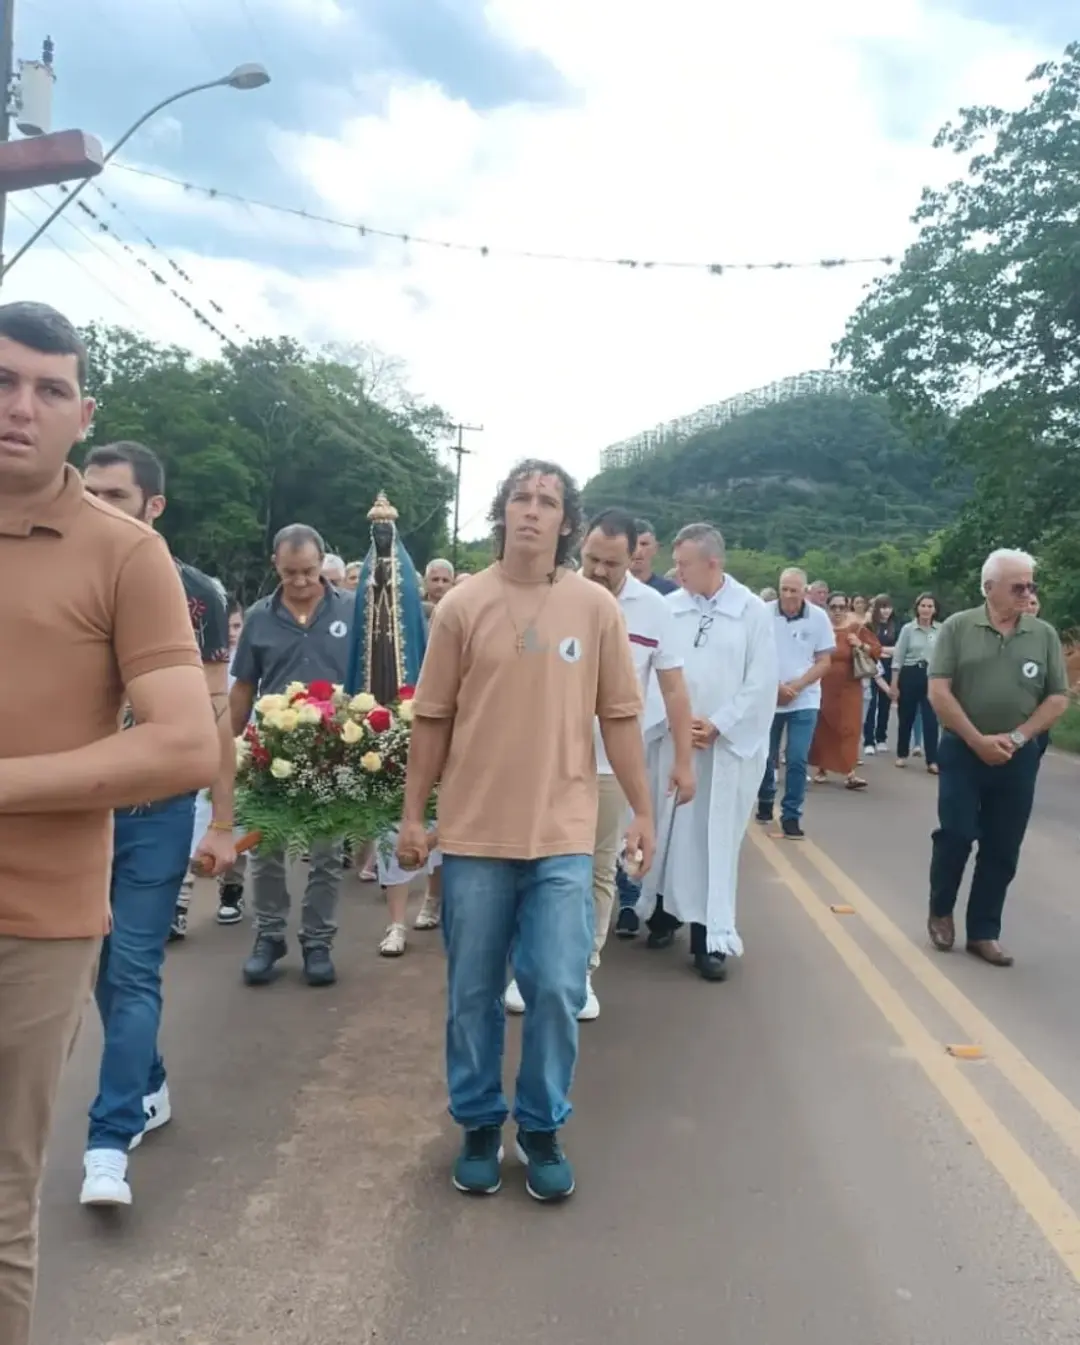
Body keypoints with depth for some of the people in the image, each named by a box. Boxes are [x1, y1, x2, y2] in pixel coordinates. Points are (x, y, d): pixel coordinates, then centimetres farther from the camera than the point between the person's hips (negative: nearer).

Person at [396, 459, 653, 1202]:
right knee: (473, 995, 11)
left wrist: (642, 810, 2)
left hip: (563, 834, 0)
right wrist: (414, 814, 2)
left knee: (557, 989, 2)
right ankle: (480, 1125, 31)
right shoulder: (463, 605, -2)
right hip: (474, 832, 0)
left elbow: (620, 716, 3)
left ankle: (543, 1130, 24)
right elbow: (432, 719, 2)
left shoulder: (597, 607, -1)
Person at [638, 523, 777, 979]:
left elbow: (762, 684, -4)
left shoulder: (753, 611, -2)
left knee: (717, 839, 1)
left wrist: (717, 726, -9)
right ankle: (665, 911, 27)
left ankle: (711, 936, 8)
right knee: (670, 831, 8)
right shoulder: (668, 607, 2)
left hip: (729, 744, -2)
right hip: (673, 739, 2)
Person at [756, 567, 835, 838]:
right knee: (766, 756, 12)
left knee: (797, 761, -5)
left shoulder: (818, 618, -6)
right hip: (768, 697, 0)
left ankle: (791, 816, 5)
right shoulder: (764, 613, -10)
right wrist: (775, 686, -13)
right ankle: (766, 801, 35)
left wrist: (796, 686, -14)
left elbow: (824, 662, -2)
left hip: (804, 700, 0)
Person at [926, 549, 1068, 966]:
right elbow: (938, 691, -9)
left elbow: (1058, 699, 3)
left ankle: (983, 932, 19)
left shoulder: (1045, 635, 3)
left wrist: (1017, 737, -9)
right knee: (955, 835, -1)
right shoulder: (958, 627, -4)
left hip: (1019, 758, 2)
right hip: (963, 751, -2)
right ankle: (940, 911, 23)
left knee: (1002, 849, 6)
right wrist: (978, 741, -13)